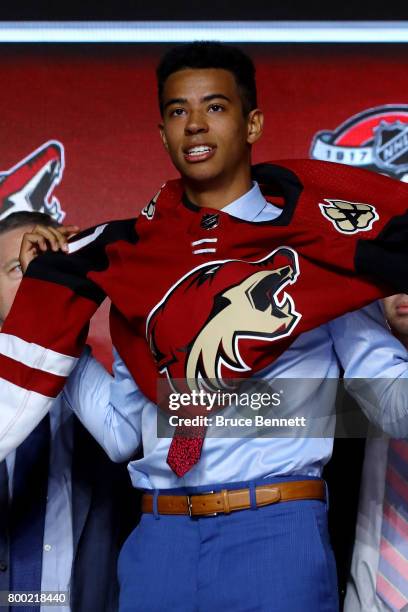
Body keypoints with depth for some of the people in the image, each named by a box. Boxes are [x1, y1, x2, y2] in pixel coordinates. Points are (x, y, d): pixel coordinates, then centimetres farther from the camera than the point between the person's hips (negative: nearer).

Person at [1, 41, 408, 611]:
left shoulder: (315, 238, 1)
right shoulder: (134, 255, 10)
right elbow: (122, 432, 9)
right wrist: (61, 338, 1)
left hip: (275, 531, -3)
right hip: (159, 537, 3)